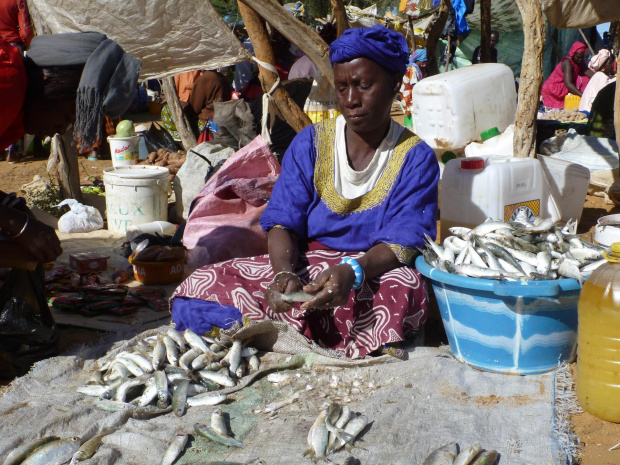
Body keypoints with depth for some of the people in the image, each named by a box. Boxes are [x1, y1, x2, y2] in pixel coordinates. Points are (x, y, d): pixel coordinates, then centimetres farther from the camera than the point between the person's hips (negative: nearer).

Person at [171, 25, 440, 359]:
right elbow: (283, 222, -3)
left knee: (404, 289, -40)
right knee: (201, 285, -18)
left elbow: (402, 244, -13)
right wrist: (285, 272, -26)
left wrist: (351, 272, -35)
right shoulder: (310, 143, 5)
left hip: (375, 272, -2)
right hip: (304, 265, 3)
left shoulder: (415, 158, -2)